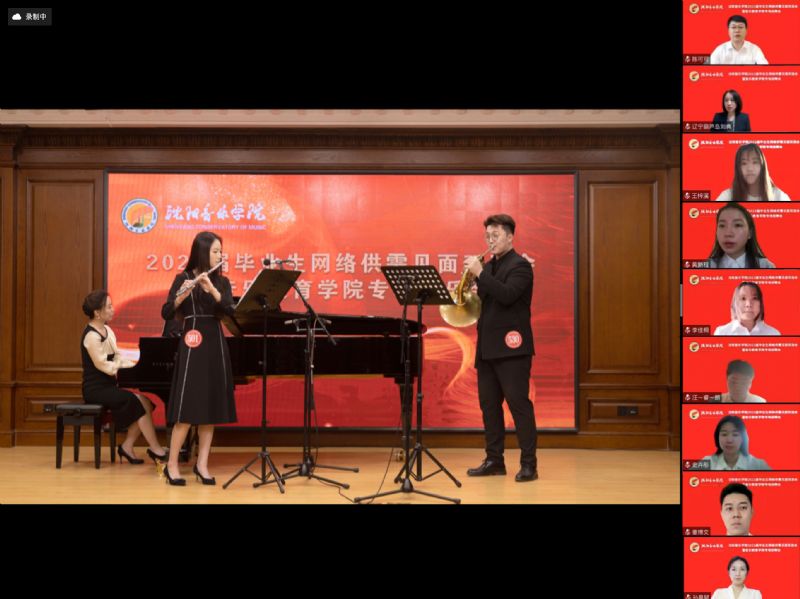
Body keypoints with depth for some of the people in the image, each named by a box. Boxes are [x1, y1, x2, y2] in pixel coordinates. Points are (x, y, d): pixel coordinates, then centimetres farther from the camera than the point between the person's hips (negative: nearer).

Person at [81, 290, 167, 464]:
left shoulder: (106, 330, 12)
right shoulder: (91, 336, -16)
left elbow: (117, 357, 11)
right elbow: (105, 366, -19)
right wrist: (135, 369, -17)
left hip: (109, 385, 8)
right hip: (97, 389, -8)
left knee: (145, 402, -11)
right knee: (140, 402, -21)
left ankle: (127, 447, -3)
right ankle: (156, 450, -13)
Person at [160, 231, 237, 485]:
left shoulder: (221, 281, 10)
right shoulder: (183, 279, -1)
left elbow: (230, 310, -7)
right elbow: (166, 314, -10)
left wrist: (211, 289, -21)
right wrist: (182, 295, -27)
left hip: (216, 346, 5)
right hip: (192, 346, -5)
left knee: (211, 409, 5)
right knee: (187, 409, -7)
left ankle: (202, 464, 13)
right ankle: (172, 465, 3)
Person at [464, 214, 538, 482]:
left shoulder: (520, 265, -6)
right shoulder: (489, 266, 18)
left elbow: (507, 295, -22)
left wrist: (479, 274, -22)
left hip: (511, 347, -8)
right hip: (487, 347, 8)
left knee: (519, 404, -6)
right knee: (489, 405, 9)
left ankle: (528, 464, -2)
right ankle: (494, 460, 16)